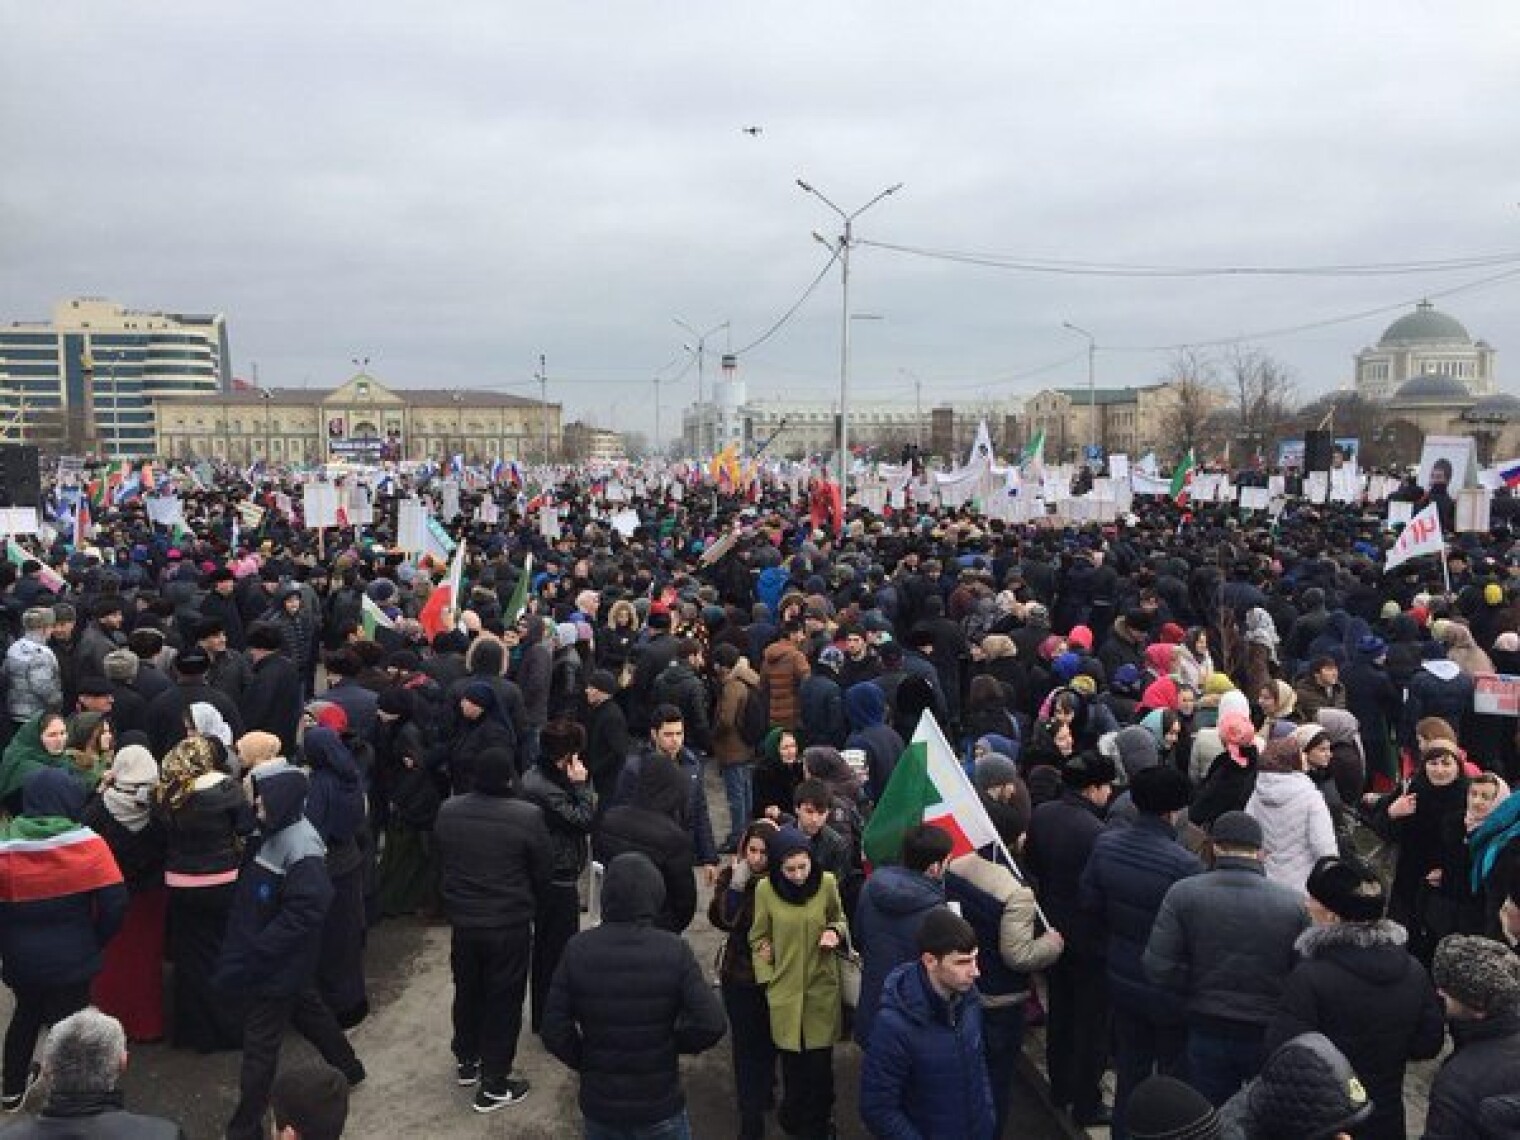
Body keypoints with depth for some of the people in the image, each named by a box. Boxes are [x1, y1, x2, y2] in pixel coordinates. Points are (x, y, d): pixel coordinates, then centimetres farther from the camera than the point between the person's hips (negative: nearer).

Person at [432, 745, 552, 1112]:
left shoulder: (448, 810, -7)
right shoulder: (527, 816, -20)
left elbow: (441, 862, 6)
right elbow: (544, 870, -9)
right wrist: (528, 906, 11)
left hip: (462, 920, 5)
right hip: (510, 925, -5)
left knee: (467, 992, 24)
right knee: (503, 1001, 8)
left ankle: (466, 1062, 41)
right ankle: (494, 1086, 17)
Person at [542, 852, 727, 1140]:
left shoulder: (578, 949, -12)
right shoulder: (674, 951, -16)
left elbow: (555, 1032, -10)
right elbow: (710, 1025, -20)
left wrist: (586, 1062, 6)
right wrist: (675, 1043, -1)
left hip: (599, 1103, 2)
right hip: (660, 1105, -1)